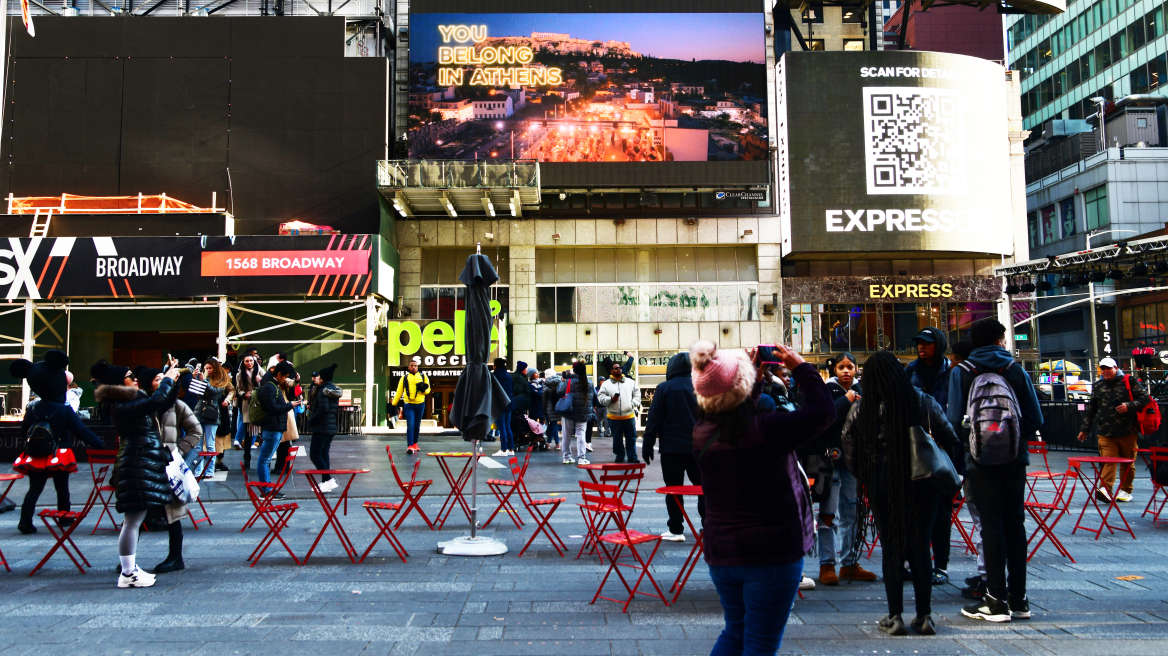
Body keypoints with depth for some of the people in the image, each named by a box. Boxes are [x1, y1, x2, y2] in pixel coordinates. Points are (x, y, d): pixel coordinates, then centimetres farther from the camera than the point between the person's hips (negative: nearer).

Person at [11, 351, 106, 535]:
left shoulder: (32, 408, -1)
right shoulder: (65, 410, -11)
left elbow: (24, 430, 6)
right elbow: (81, 431, -12)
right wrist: (99, 444, -7)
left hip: (35, 456, 2)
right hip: (59, 456, -2)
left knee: (34, 489, 5)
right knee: (62, 488, 12)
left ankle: (25, 521, -5)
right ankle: (64, 518, 22)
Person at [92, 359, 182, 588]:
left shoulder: (131, 400, 16)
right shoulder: (121, 406, -15)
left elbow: (163, 404, 22)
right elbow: (156, 401, -26)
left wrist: (172, 382, 12)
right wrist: (167, 379, -10)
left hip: (144, 463, 11)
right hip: (138, 465, -11)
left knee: (134, 520, 15)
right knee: (133, 520, -6)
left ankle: (130, 569, 22)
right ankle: (127, 574, 0)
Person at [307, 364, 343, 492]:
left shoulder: (323, 391, -14)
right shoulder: (334, 390, 12)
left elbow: (323, 409, -24)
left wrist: (311, 420, -13)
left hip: (321, 428, -9)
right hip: (331, 427, 9)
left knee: (315, 454, -6)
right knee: (323, 454, 13)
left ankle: (328, 480, -13)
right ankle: (325, 482, 12)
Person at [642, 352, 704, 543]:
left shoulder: (664, 388, -6)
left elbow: (654, 419, -6)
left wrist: (647, 446, -1)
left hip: (672, 448, -2)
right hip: (697, 447, 3)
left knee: (674, 489, 4)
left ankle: (676, 530, 6)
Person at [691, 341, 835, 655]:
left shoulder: (702, 432, -5)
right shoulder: (766, 429, -23)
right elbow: (824, 411, -11)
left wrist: (756, 378, 18)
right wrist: (801, 366, 1)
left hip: (720, 550, 6)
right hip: (772, 551, -5)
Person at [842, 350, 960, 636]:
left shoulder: (860, 409, -7)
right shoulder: (924, 402, -5)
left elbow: (850, 453, -4)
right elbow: (950, 441, -2)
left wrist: (865, 479, 9)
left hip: (881, 484, -1)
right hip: (921, 483, 1)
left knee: (891, 549, 9)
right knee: (921, 548, 10)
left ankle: (895, 617, 12)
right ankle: (924, 616, 16)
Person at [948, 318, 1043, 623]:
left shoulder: (961, 372, -2)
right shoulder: (1016, 370, 4)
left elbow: (955, 418, -9)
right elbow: (1035, 418, 3)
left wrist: (965, 445, 8)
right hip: (1014, 458, 3)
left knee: (991, 526, -1)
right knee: (1015, 523, 9)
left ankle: (997, 601, 0)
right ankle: (1018, 600, 15)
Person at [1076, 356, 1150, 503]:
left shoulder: (1129, 382, 3)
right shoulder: (1097, 386, 14)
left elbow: (1145, 398, -1)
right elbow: (1090, 409, 19)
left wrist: (1129, 406, -17)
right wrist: (1085, 428, 19)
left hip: (1128, 432, -2)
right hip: (1106, 434, 2)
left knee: (1128, 462, 7)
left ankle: (1126, 490, 18)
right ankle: (1105, 489, -20)